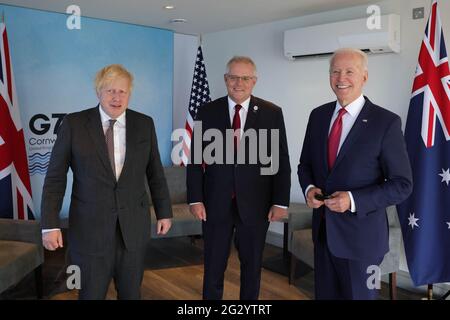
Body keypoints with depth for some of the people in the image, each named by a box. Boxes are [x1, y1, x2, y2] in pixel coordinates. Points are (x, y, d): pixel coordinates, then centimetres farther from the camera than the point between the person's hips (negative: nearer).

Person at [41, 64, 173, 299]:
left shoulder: (144, 124, 0)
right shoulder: (73, 124, -6)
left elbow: (155, 172, 7)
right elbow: (55, 177, -5)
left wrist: (164, 211, 10)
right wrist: (50, 225, -9)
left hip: (134, 226, 2)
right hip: (90, 227, -2)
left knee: (131, 292, 17)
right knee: (91, 294, 11)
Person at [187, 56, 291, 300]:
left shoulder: (272, 113, -1)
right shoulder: (207, 112, 1)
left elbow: (281, 161, -1)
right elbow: (195, 159, 1)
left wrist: (281, 202, -4)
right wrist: (195, 199, -5)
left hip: (255, 204, 0)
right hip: (216, 203, 0)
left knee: (252, 266, 17)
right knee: (213, 267, 12)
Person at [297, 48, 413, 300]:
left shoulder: (386, 122, -13)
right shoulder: (318, 115, 3)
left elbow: (402, 185, -11)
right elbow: (305, 164, 12)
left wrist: (353, 200, -22)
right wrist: (309, 188, -9)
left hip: (360, 234, -4)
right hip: (323, 229, 5)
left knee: (359, 295, 14)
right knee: (325, 294, 19)